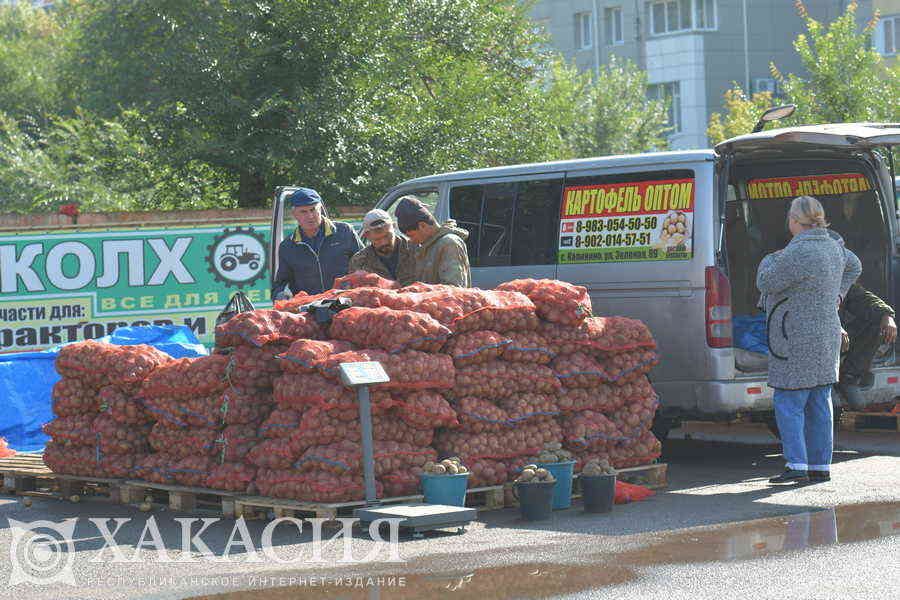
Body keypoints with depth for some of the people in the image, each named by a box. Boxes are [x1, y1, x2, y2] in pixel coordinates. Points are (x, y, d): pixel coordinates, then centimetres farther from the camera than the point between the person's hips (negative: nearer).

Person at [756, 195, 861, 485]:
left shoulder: (798, 253, -21)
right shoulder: (832, 246, 8)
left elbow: (766, 283, -12)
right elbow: (854, 265, 28)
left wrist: (771, 260, 6)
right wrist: (838, 294, 27)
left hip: (799, 342, -9)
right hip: (826, 336, 9)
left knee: (788, 405, -5)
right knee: (819, 404, 11)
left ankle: (797, 466, -9)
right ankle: (820, 467, 14)